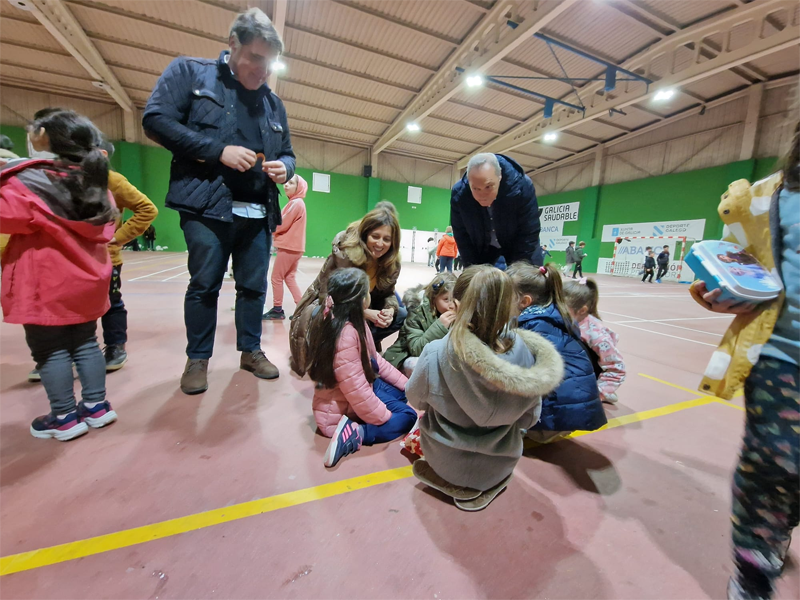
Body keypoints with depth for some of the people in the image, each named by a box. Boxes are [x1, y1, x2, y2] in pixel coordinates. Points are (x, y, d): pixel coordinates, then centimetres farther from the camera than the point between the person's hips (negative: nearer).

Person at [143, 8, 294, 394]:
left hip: (258, 213, 4)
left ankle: (251, 351, 23)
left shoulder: (274, 103, 19)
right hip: (207, 208, -4)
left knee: (254, 286, 7)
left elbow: (287, 153, 22)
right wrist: (219, 151, -14)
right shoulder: (189, 71, 6)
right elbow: (156, 120, -3)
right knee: (204, 286, 1)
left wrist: (284, 168, -3)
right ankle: (197, 358, 18)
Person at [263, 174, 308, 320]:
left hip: (289, 247, -9)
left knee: (276, 278, 0)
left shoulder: (296, 203, -13)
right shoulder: (295, 202, 17)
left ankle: (277, 309, 9)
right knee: (289, 278, 11)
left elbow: (282, 225, -14)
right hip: (294, 246, 9)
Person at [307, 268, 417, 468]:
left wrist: (405, 383, 5)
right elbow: (356, 390, -31)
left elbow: (374, 359, 6)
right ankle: (354, 433, -13)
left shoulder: (354, 322, -3)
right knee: (407, 416, -6)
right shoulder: (346, 334, -34)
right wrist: (386, 418, -18)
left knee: (404, 394, 18)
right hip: (340, 411, -10)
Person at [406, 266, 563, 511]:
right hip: (501, 464, 3)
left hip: (448, 463, -2)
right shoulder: (525, 352, -27)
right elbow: (528, 419, -9)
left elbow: (416, 400, -11)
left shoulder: (436, 353, -34)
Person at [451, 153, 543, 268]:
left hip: (522, 247, -1)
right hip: (482, 248, 2)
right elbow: (462, 237, -15)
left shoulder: (522, 186, -31)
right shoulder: (458, 193, -25)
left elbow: (529, 235, -26)